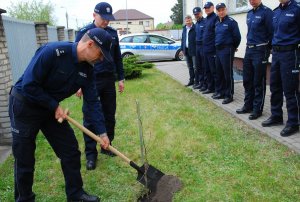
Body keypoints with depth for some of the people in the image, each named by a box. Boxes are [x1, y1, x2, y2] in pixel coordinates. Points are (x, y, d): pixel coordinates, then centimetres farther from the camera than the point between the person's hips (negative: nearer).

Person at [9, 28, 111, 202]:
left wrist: (102, 132, -5)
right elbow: (28, 86, -27)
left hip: (51, 108, 6)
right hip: (24, 106, -6)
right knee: (24, 160, 5)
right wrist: (55, 106, -19)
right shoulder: (52, 52, -28)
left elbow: (92, 101, -3)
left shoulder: (87, 69, -6)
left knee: (71, 151, 6)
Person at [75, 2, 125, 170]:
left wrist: (121, 78, 11)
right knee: (90, 119, 1)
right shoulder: (84, 32, -5)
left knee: (109, 116, 10)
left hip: (109, 80, 4)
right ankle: (91, 154, 10)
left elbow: (118, 57, 13)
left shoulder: (113, 33, 7)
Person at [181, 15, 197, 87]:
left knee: (195, 67, -2)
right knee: (190, 67, 14)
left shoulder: (195, 28, -9)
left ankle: (197, 81, 5)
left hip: (193, 50, -7)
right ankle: (191, 80, 23)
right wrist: (182, 49, 12)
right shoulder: (184, 28, 13)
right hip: (186, 50, 7)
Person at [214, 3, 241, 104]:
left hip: (227, 50, -8)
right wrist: (217, 45, 16)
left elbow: (237, 37, -11)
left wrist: (233, 47, 1)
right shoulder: (217, 23, 14)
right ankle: (220, 92, 24)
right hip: (218, 50, 8)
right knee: (219, 73, 13)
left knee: (228, 74, -4)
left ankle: (229, 95, 3)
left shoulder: (231, 22, -10)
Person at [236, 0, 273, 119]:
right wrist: (249, 45, 16)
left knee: (258, 82, 0)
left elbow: (272, 32, -11)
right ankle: (248, 105, 25)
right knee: (247, 80, 12)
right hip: (249, 50, 7)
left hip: (260, 50, -7)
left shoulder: (266, 12, -10)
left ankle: (257, 109, 9)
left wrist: (267, 49, -8)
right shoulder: (249, 14, 13)